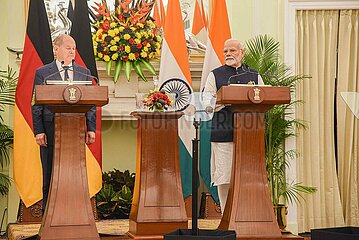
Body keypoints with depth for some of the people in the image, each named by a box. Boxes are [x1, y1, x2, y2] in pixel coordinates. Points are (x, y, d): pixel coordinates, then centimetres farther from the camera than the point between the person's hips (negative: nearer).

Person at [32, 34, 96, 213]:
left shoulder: (84, 73, 13)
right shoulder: (43, 73, 5)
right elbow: (36, 105, 1)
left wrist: (91, 129, 1)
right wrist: (38, 131, -8)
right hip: (51, 131, -2)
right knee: (50, 175, 2)